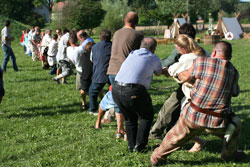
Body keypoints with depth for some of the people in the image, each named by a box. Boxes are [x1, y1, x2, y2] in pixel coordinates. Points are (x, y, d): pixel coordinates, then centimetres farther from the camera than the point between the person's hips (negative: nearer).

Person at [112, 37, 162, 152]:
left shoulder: (132, 54, 22)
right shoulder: (154, 59, 12)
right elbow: (158, 73, 32)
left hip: (116, 90, 5)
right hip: (134, 91, -5)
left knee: (130, 118, 26)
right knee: (147, 116, 20)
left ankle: (131, 146, 25)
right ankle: (139, 146, 15)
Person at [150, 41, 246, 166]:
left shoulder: (202, 62, -8)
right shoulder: (234, 72, 2)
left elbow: (185, 77, 6)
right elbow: (235, 93, 18)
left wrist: (179, 75, 29)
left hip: (193, 115, -1)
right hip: (217, 122, 1)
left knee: (176, 137, 21)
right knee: (235, 125, 32)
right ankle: (229, 154, 47)